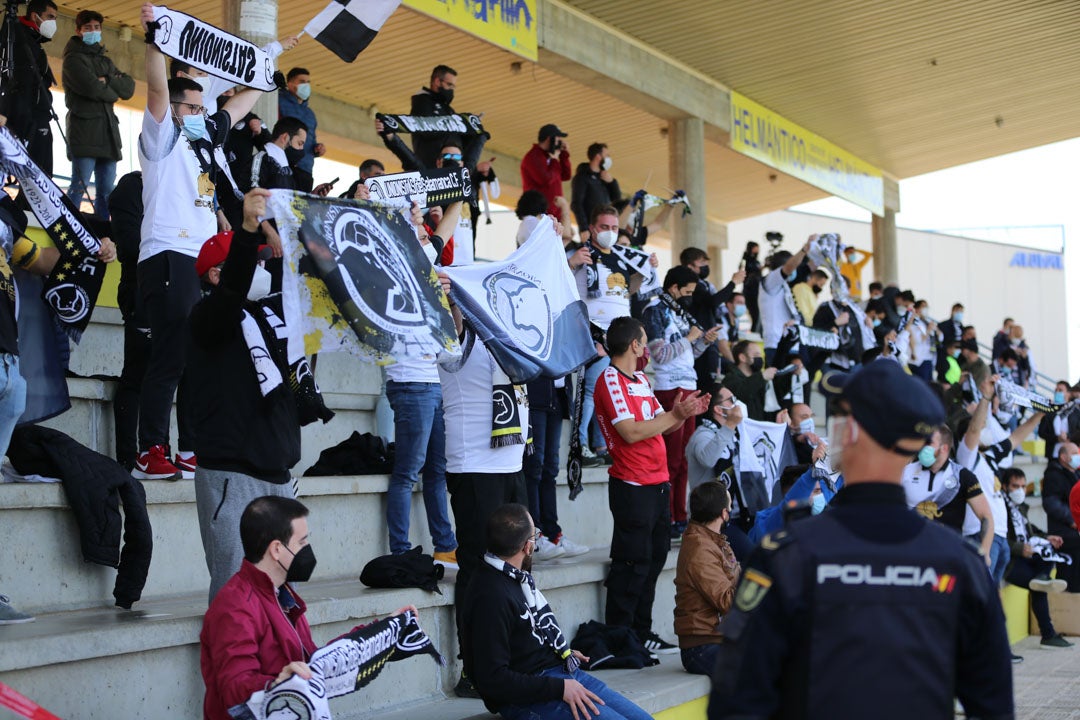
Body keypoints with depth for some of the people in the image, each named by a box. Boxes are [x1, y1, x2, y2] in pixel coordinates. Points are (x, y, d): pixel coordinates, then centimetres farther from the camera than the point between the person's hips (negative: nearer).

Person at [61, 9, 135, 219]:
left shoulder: (105, 61, 25)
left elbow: (129, 87, 10)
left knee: (106, 190, 4)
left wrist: (107, 81, -7)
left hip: (107, 132, 7)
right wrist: (113, 93, 4)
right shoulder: (74, 58, 3)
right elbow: (91, 87, -14)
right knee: (80, 185, -13)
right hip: (84, 131, -7)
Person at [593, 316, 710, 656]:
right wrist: (675, 415, -15)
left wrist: (683, 414, 0)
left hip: (657, 484, 9)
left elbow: (660, 425, 19)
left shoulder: (641, 380, 18)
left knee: (654, 558, 13)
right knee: (633, 563, -6)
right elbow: (631, 432, -21)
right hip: (632, 486, -9)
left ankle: (641, 632, 21)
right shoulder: (610, 380, -12)